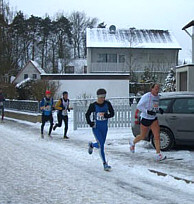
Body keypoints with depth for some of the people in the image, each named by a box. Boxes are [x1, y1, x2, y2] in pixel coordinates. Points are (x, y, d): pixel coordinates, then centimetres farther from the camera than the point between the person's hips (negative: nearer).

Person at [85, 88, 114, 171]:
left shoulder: (107, 104, -3)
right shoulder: (93, 105, -9)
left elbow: (112, 114, -2)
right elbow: (87, 115, 2)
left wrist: (105, 115, -21)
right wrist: (90, 123, -11)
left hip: (104, 127, 4)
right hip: (96, 128, -4)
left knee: (100, 145, 14)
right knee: (101, 145, -14)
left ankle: (91, 145, 50)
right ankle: (105, 164, -6)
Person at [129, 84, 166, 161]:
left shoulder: (157, 97, 4)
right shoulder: (146, 96, -17)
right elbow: (138, 106, -15)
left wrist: (159, 110, -3)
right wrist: (147, 111, -27)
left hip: (154, 119, 5)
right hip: (145, 119, -5)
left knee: (157, 136, -8)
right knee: (143, 136, 11)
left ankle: (158, 154, -7)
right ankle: (133, 143, 42)